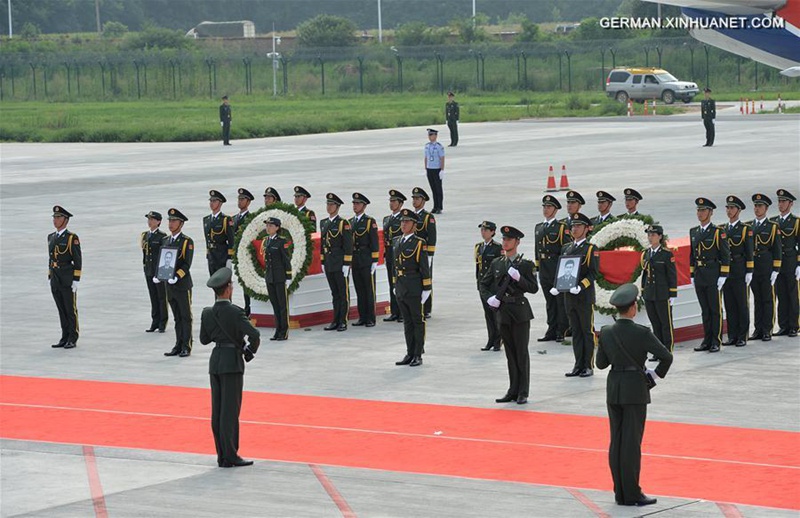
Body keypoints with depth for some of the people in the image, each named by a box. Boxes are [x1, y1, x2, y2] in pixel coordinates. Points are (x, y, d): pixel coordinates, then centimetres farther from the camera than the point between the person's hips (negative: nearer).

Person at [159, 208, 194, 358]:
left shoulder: (187, 241, -6)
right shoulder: (165, 241, 13)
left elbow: (187, 264, -12)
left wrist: (176, 277, -24)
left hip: (182, 285, -6)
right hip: (169, 286, 6)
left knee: (186, 317, -1)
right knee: (177, 318, 11)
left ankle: (186, 347, 1)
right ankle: (178, 346, 14)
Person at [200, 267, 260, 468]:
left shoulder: (207, 313, 2)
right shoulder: (235, 312, -15)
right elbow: (255, 335, -20)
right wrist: (249, 351, -2)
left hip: (215, 361, 6)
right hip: (232, 363, -6)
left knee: (217, 410, 10)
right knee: (230, 410, -3)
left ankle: (222, 455, 14)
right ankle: (230, 456, -1)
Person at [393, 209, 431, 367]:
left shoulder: (419, 243, -8)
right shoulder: (396, 241, 12)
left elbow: (424, 267, -9)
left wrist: (426, 289, -12)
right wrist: (395, 285, 19)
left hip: (414, 289, -7)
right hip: (401, 288, 7)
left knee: (417, 321, 1)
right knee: (407, 322, 12)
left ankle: (418, 355, 5)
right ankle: (410, 354, 19)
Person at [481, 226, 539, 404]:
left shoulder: (525, 264, -4)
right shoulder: (496, 264, 10)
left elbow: (534, 288, -7)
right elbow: (484, 284, 16)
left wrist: (519, 278, -21)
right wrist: (489, 298, -1)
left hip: (520, 312, -5)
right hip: (503, 312, 5)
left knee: (522, 353, -2)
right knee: (510, 354, 10)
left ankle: (523, 393, 2)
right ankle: (513, 391, 16)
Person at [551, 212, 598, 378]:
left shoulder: (591, 249, -3)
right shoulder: (566, 249, 14)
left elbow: (593, 273, -11)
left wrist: (580, 287, -23)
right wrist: (557, 287, -1)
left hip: (585, 297, -6)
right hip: (569, 296, 6)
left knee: (587, 331, 0)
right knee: (575, 331, 9)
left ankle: (588, 366, 4)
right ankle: (578, 365, 13)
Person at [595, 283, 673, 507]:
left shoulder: (606, 332, -3)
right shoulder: (641, 333, -15)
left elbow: (601, 363, 6)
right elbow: (666, 357, -17)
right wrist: (657, 374, -1)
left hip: (613, 388, 5)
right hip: (635, 389, -4)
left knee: (616, 441, 10)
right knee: (632, 442, -1)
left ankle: (620, 493, 14)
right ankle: (632, 494, 2)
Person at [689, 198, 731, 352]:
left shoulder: (718, 232, -6)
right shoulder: (693, 232, 12)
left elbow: (725, 255, -7)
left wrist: (723, 276, -12)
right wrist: (692, 275, 13)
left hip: (713, 274, -6)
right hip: (699, 275, 6)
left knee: (715, 309, -1)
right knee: (705, 310, 10)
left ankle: (716, 342, 3)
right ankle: (707, 341, 15)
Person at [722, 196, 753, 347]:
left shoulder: (745, 229, -1)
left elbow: (749, 252, -5)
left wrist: (749, 272, -10)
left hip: (740, 272, -5)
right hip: (725, 272, 5)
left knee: (742, 305, 0)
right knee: (729, 305, 6)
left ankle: (742, 337, 3)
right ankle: (732, 336, 10)